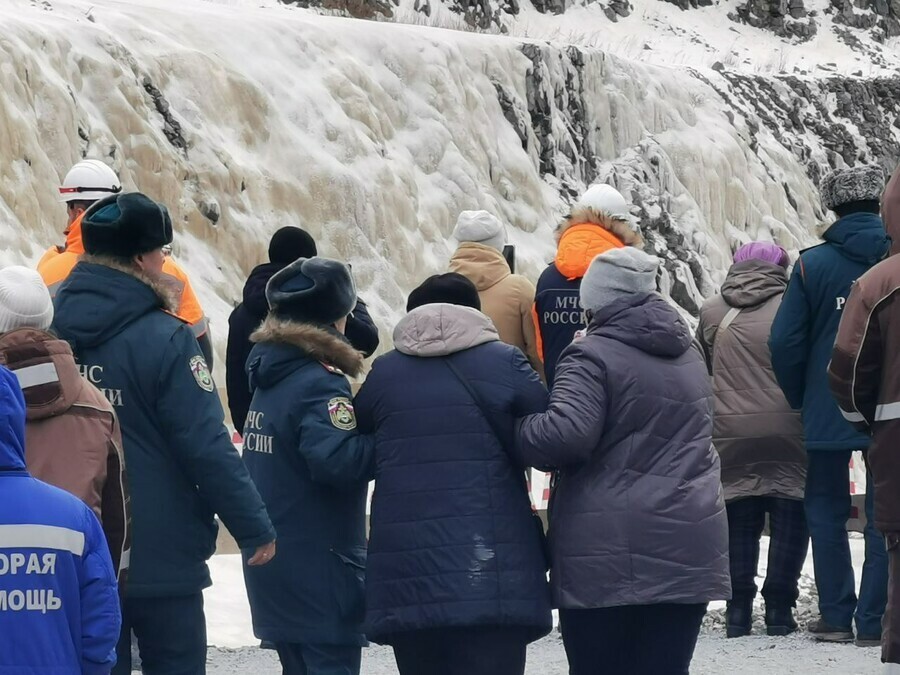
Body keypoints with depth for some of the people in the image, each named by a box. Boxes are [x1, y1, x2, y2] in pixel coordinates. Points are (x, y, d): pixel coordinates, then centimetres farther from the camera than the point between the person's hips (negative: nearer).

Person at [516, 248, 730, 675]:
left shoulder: (593, 356, -8)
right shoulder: (687, 354, 16)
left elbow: (566, 434, -21)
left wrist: (513, 433, -7)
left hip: (608, 553, -6)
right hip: (689, 549, 6)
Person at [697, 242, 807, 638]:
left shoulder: (712, 313, 5)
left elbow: (699, 373, 14)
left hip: (731, 432, 2)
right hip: (787, 431, -2)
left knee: (739, 521, 9)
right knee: (789, 521, 5)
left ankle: (738, 609, 5)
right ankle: (779, 607, 1)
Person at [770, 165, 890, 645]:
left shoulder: (812, 264, -5)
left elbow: (785, 343, -6)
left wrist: (799, 399, 9)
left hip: (828, 411, 0)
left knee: (827, 512, 12)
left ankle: (836, 617, 9)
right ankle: (873, 621, 1)